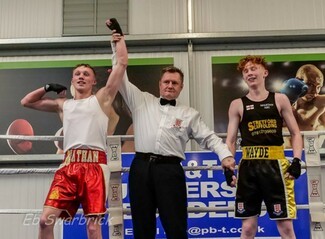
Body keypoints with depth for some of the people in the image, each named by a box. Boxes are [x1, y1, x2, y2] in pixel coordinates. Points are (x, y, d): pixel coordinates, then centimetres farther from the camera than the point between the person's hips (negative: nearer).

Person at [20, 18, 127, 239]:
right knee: (46, 219, -6)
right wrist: (49, 88, 24)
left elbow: (122, 64, 7)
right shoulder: (63, 105, 23)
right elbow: (26, 102, 31)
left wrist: (119, 35, 13)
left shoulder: (102, 98, 12)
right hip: (69, 165, 4)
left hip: (95, 165, -3)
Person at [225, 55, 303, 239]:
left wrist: (297, 160, -5)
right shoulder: (237, 105, 9)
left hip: (276, 165, -1)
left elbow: (296, 133, 9)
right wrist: (227, 162, -9)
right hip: (249, 166, 1)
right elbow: (231, 140, 7)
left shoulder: (280, 100, 8)